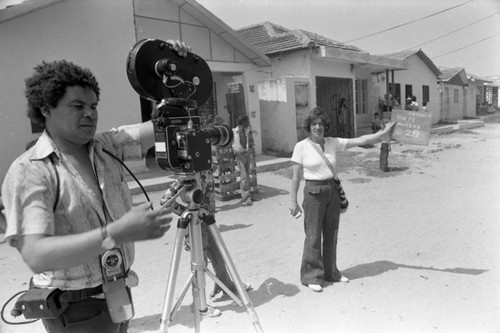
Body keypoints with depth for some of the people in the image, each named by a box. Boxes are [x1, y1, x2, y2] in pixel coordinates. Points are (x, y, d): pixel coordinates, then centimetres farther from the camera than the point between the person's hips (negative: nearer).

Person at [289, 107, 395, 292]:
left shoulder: (333, 143, 4)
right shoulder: (301, 146, -7)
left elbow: (361, 140, 4)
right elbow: (296, 176, -7)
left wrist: (384, 133, -4)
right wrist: (293, 202, -8)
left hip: (332, 190, 5)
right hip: (313, 192, -5)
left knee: (331, 235, 13)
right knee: (313, 236, 1)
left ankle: (330, 272, 30)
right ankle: (311, 276, 16)